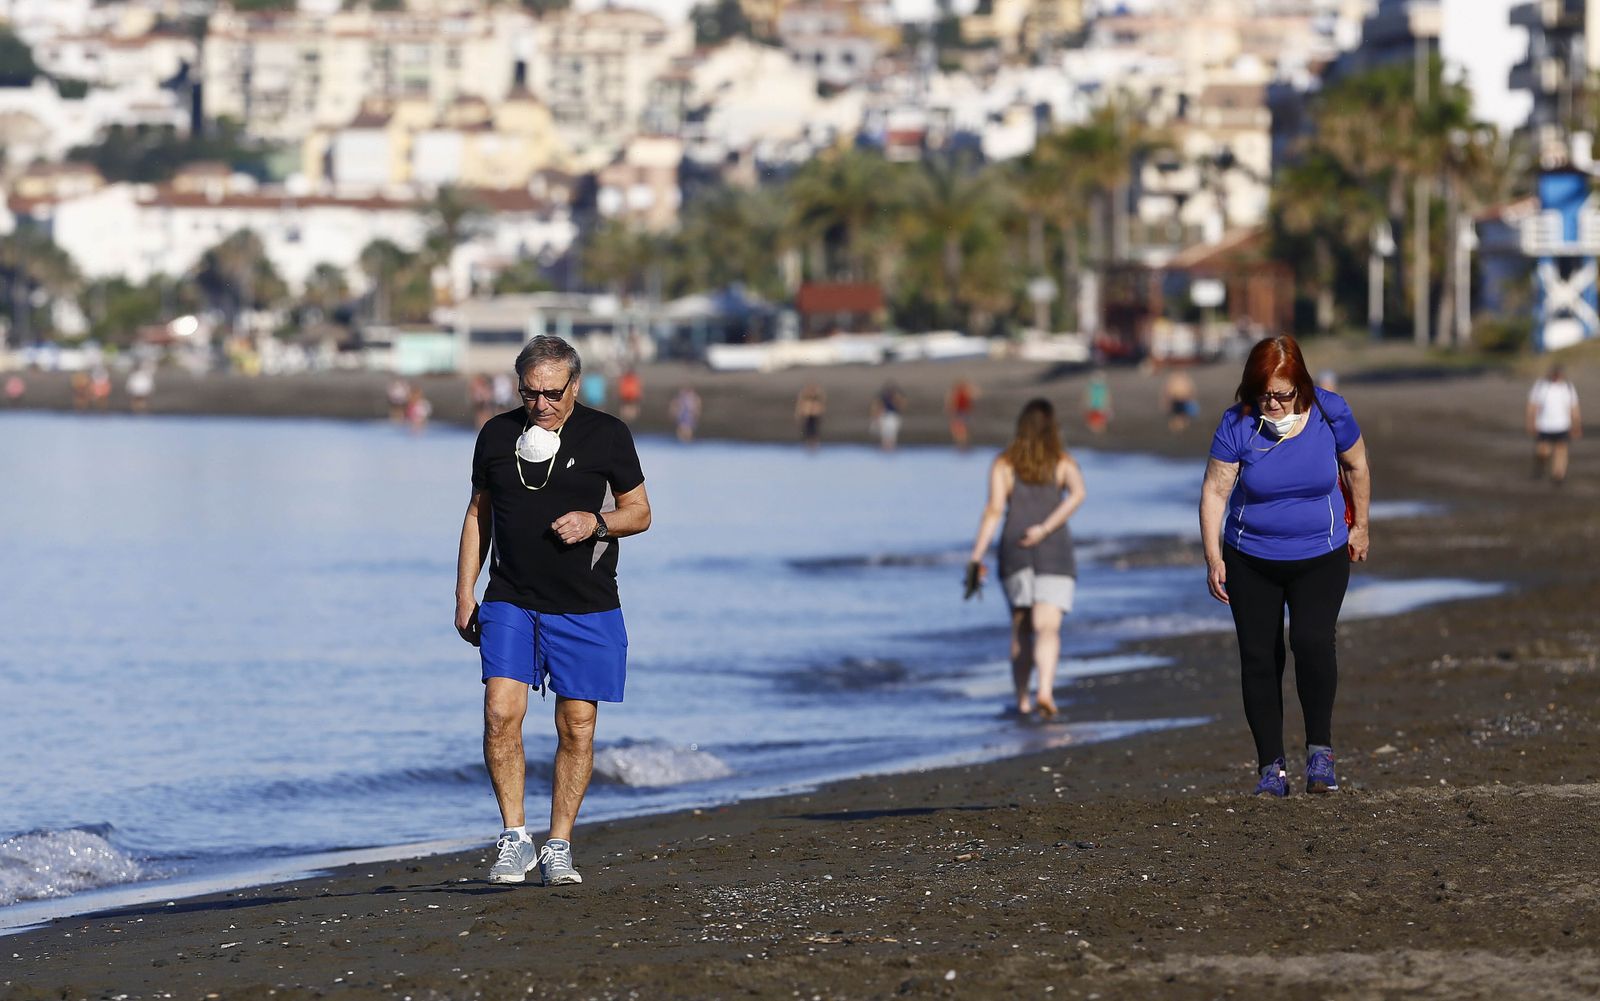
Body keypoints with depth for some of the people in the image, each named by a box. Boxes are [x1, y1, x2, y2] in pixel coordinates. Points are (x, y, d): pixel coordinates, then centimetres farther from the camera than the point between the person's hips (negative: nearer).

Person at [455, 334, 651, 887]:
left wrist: (596, 522, -15)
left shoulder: (606, 435, -1)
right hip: (510, 602, 1)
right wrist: (464, 594, 10)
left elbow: (639, 512, 6)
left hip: (586, 608, -1)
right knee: (501, 712, -14)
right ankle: (514, 839, -4)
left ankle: (558, 847, 11)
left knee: (577, 727, 0)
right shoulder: (496, 435, 6)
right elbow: (478, 514, 16)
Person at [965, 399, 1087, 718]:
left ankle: (1021, 698, 20)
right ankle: (1045, 690, -33)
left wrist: (976, 556, -6)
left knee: (1021, 626, 18)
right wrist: (1045, 529, -15)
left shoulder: (1004, 463, 5)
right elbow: (1078, 493, -15)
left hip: (1014, 549, 2)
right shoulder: (1063, 462, 5)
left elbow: (994, 508, -5)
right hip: (1054, 549, -2)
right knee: (1048, 628, -10)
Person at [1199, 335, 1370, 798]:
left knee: (1312, 641, -22)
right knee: (1259, 658, -2)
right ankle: (1272, 769, 6)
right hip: (1252, 560, 1)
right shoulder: (1237, 425, -14)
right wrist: (1214, 558, -11)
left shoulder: (1330, 413, -12)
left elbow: (1356, 467, 6)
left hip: (1320, 556, -1)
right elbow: (1215, 491, -7)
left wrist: (1359, 526, 14)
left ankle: (1320, 749, -7)